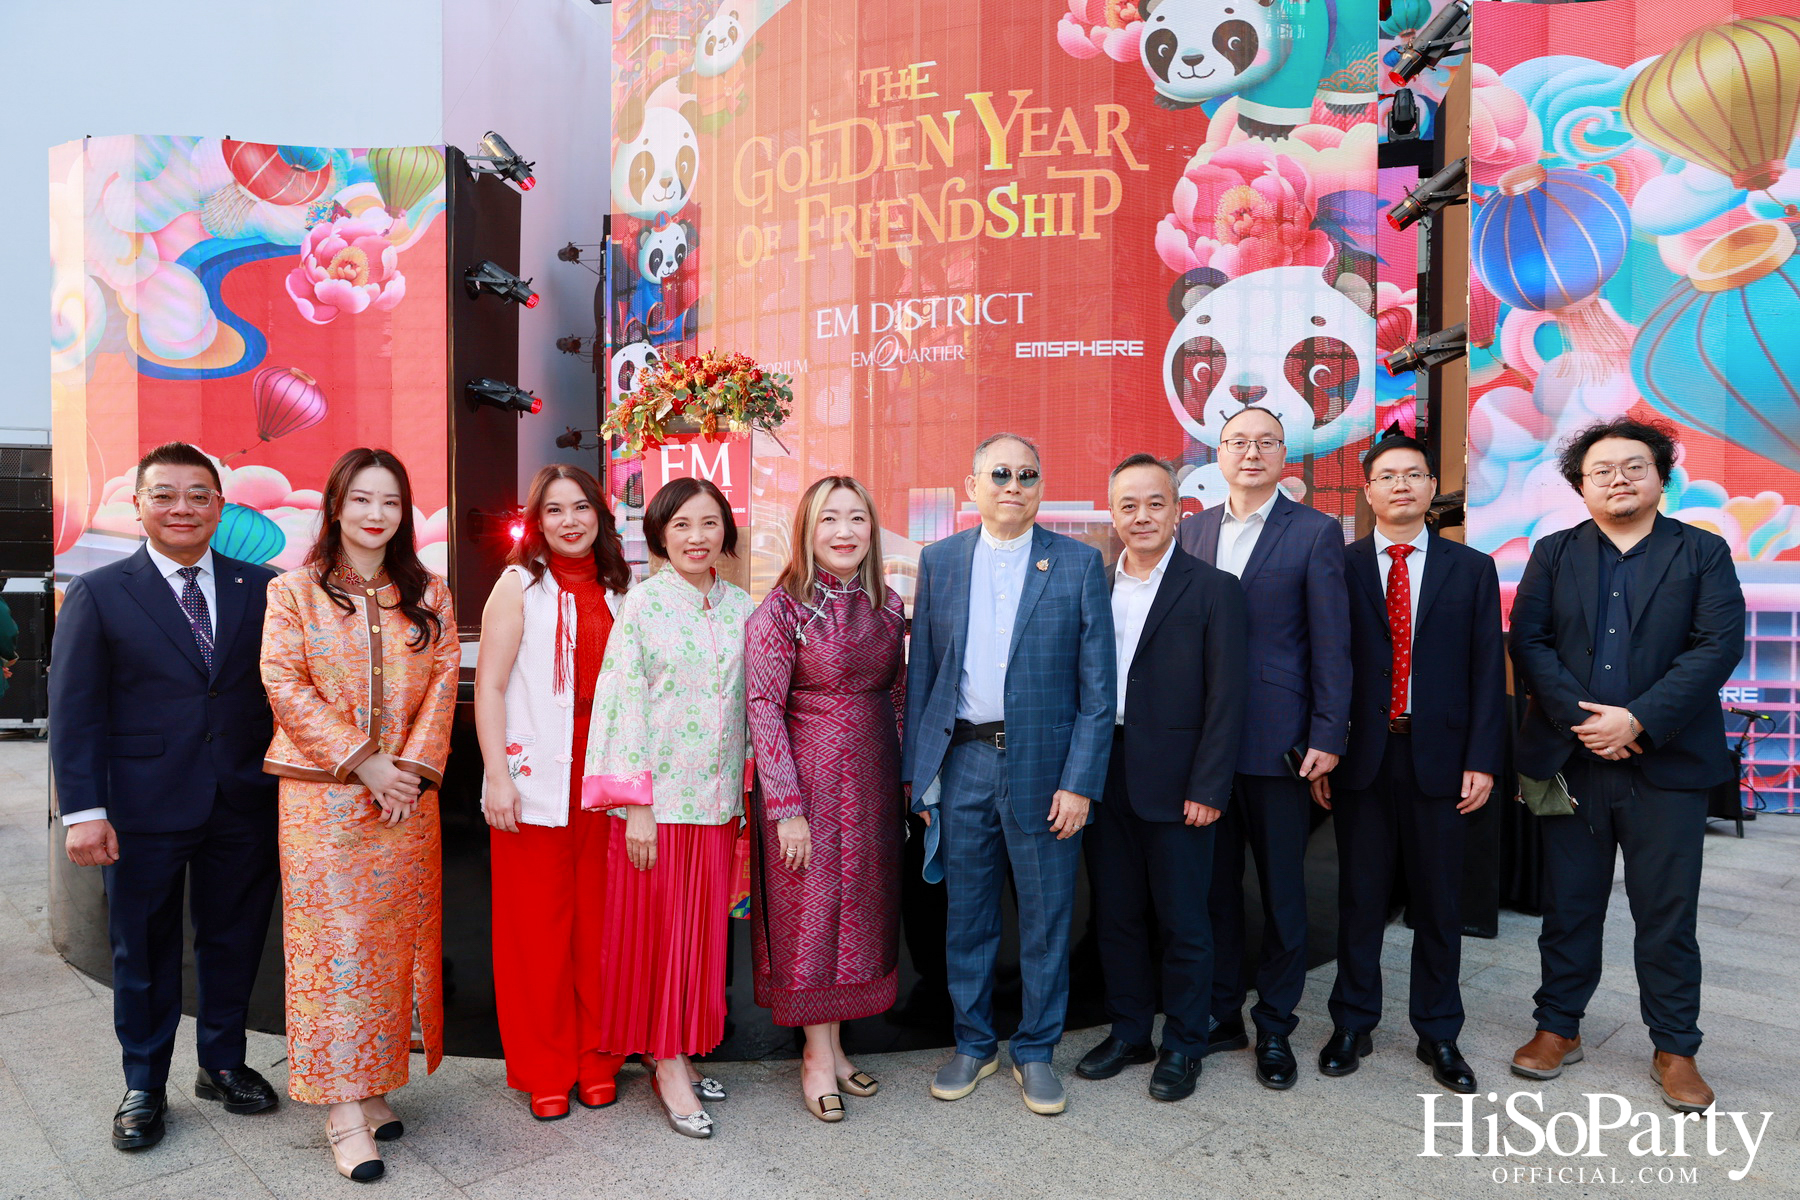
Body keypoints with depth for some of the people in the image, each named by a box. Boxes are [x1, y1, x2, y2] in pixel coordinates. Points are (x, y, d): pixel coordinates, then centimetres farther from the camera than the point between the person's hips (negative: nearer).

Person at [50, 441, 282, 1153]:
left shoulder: (263, 588, 3)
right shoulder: (97, 595, 0)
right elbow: (74, 711, -3)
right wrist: (84, 809, -10)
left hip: (245, 805, 2)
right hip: (144, 807, -1)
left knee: (234, 940, 14)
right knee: (143, 952, 12)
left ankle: (223, 1064, 35)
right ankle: (144, 1088, 32)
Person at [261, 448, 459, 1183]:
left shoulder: (428, 596, 9)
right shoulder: (295, 590, 2)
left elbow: (443, 683, 3)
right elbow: (284, 683, -6)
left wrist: (414, 768, -9)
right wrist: (361, 762, -14)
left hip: (406, 793, 3)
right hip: (323, 793, -2)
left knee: (395, 940, 7)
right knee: (333, 939, -1)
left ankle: (374, 1084, 21)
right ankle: (343, 1110, 5)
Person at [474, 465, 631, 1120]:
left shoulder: (617, 589, 12)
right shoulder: (520, 584, 0)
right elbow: (489, 686, -4)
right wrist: (498, 777, -11)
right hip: (536, 782, -3)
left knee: (599, 922, 7)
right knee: (537, 925, 4)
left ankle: (596, 1060, 23)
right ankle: (545, 1070, 20)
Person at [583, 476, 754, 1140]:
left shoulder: (740, 608, 6)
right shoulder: (642, 604, -6)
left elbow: (749, 704, 11)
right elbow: (622, 702, -9)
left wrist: (744, 791, 9)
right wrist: (635, 805, -13)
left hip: (716, 798, 4)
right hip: (655, 798, -4)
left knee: (702, 928, 11)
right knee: (655, 927, 4)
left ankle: (682, 1055, 27)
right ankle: (667, 1067, 17)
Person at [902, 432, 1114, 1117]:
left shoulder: (1079, 564, -1)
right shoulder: (938, 561, 6)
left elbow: (1097, 686, -4)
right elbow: (921, 672, 7)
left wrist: (1081, 781, -10)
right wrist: (916, 770, 2)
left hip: (1044, 767, -2)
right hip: (961, 761, 2)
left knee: (1045, 919, 9)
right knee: (966, 914, 13)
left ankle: (1036, 1052, 29)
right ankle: (973, 1045, 32)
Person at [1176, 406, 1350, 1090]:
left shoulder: (1316, 533, -2)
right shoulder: (1191, 531, 10)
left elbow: (1331, 644, -5)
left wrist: (1328, 737, -10)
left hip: (1277, 741, -3)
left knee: (1282, 890, 8)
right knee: (1213, 885, 13)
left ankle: (1275, 1027, 25)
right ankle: (1221, 1015, 28)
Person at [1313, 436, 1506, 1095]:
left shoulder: (1472, 569, 6)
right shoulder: (1339, 567, 3)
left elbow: (1488, 670, 3)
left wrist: (1482, 760, -4)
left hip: (1439, 757, 1)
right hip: (1361, 756, -1)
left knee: (1439, 900, 10)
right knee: (1359, 896, 8)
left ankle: (1439, 1034, 26)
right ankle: (1352, 1024, 24)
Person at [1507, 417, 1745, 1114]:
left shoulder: (1703, 554, 4)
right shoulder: (1553, 554, 7)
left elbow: (1719, 645, -7)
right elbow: (1529, 641, -1)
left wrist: (1637, 720, -16)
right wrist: (1579, 718, -13)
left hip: (1667, 765, -1)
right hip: (1570, 761, 1)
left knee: (1668, 917, 7)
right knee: (1568, 906, 11)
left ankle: (1675, 1050, 24)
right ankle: (1558, 1029, 26)